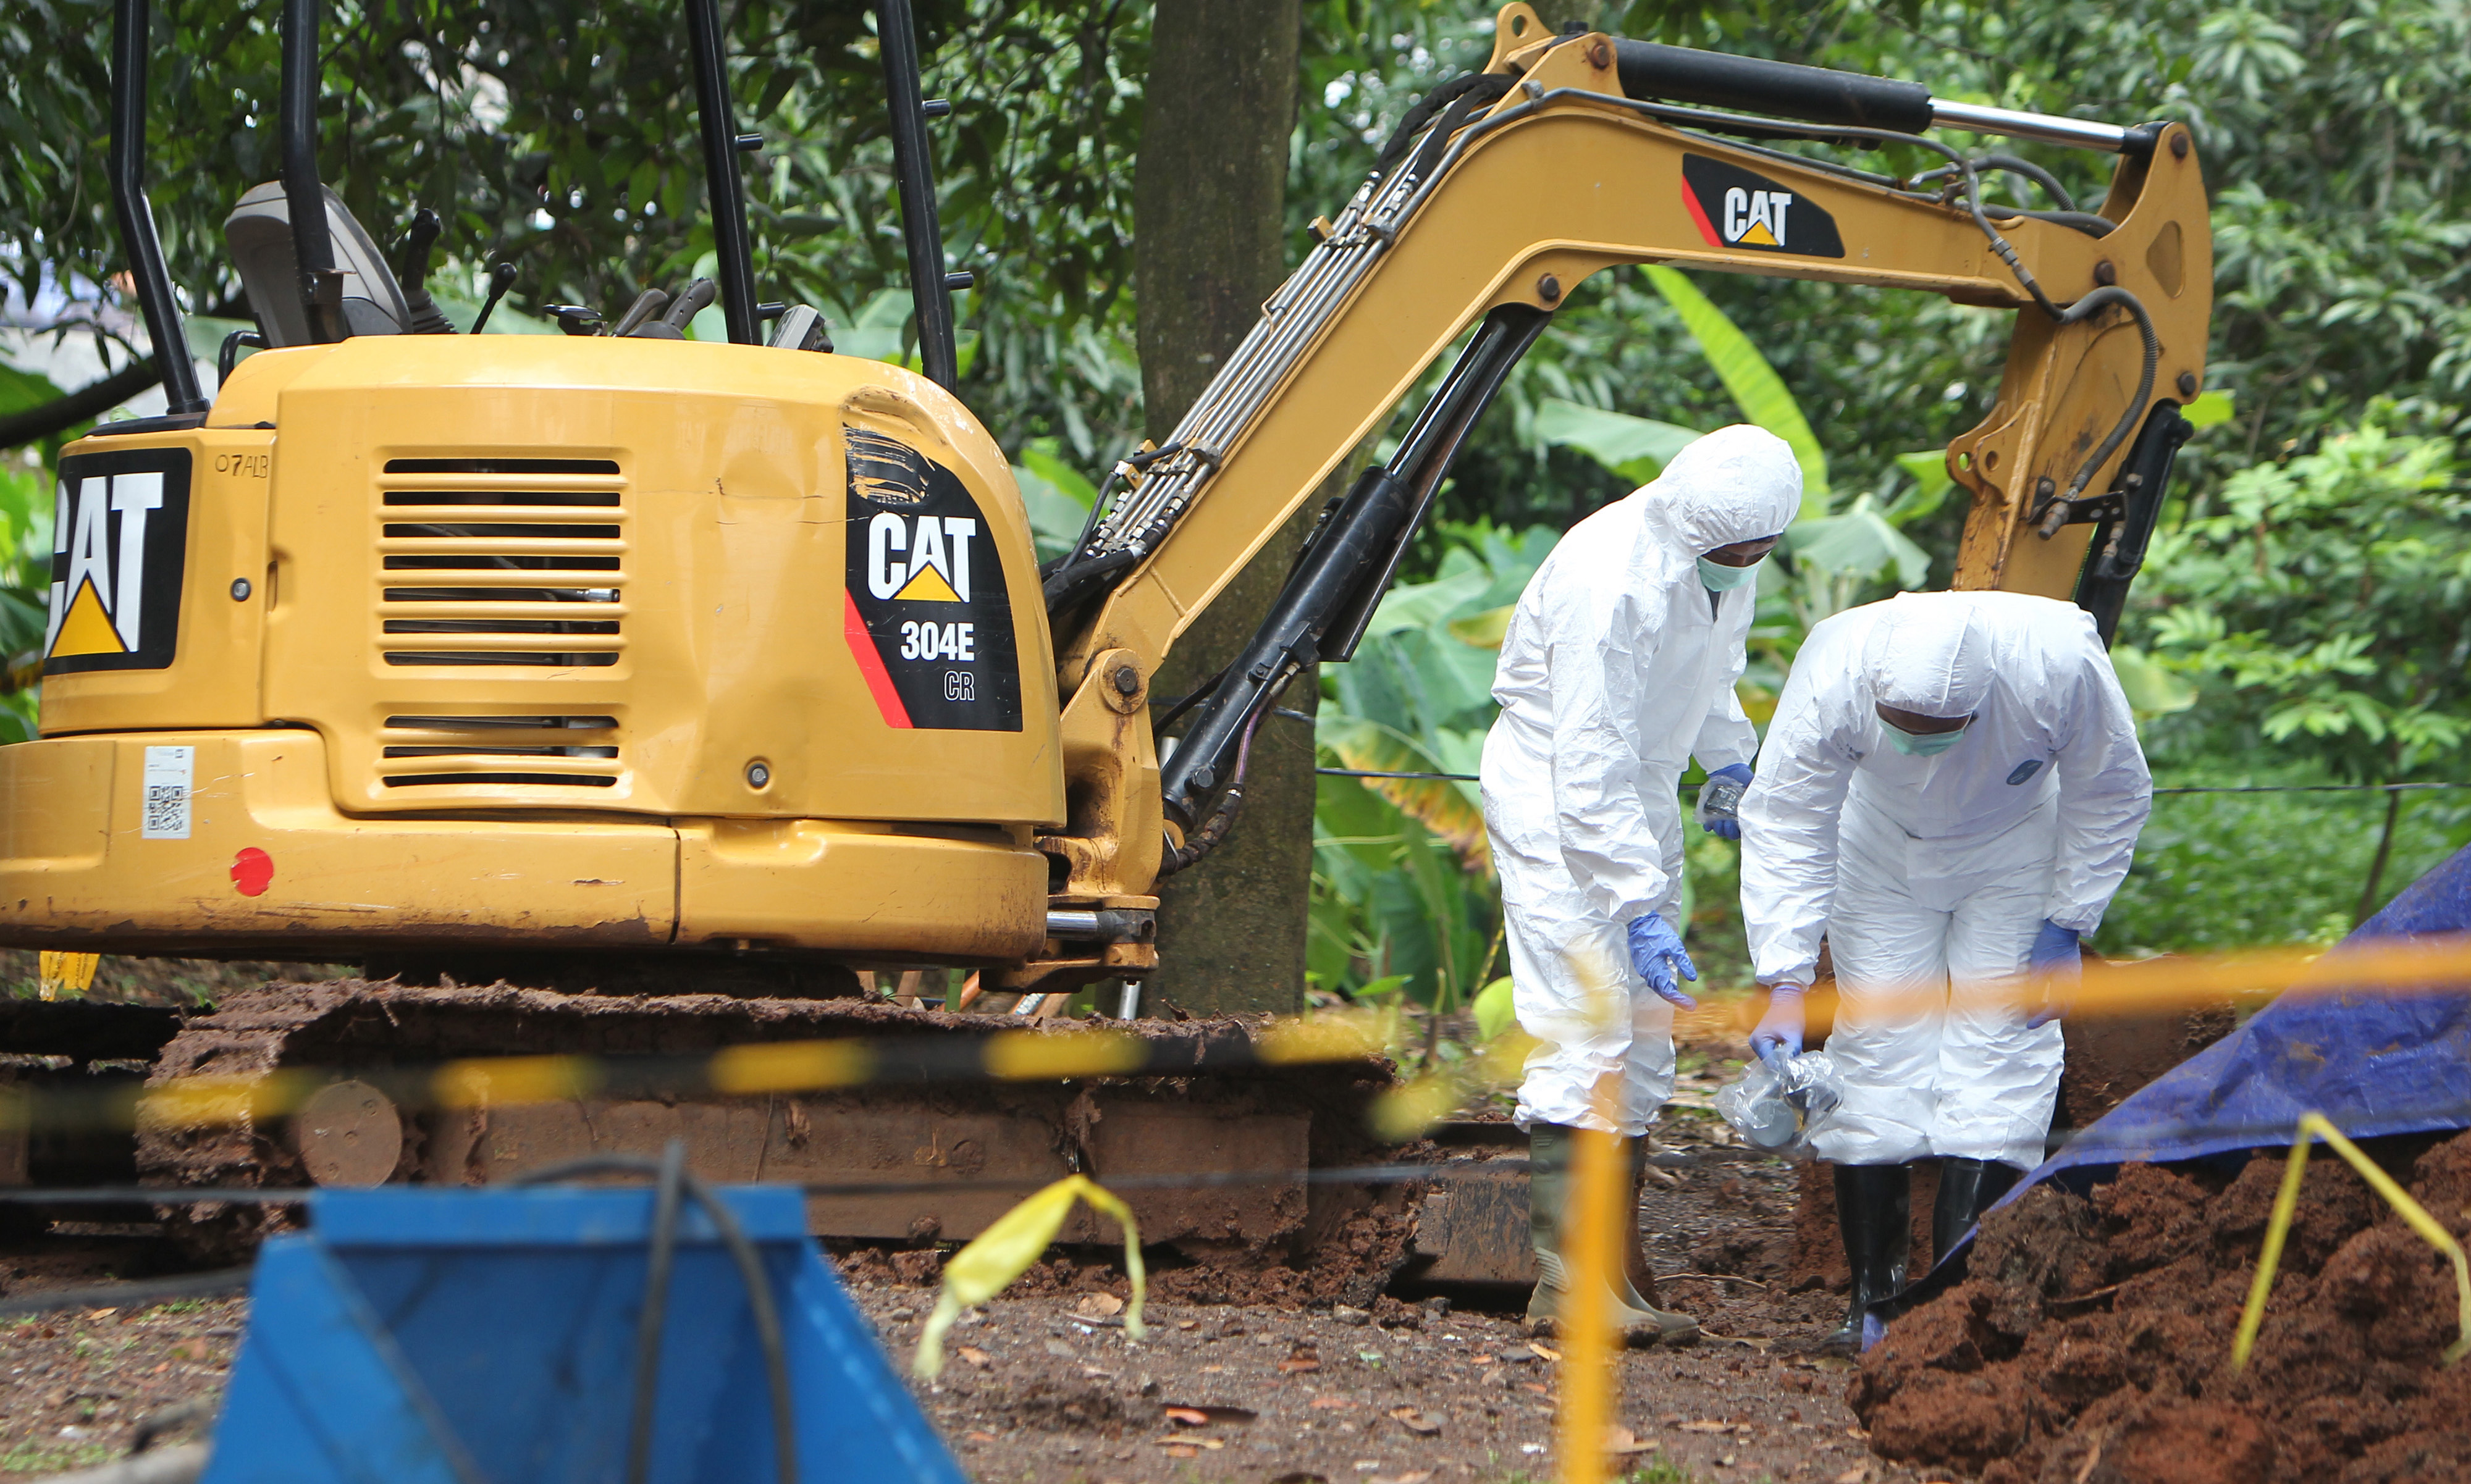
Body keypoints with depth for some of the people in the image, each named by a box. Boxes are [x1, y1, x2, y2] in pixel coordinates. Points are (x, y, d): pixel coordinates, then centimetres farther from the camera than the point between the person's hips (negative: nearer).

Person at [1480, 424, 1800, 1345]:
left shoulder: (1724, 561, -3)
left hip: (1641, 801, 9)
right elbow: (1589, 769, -30)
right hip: (1553, 805, -9)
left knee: (1644, 1044, 8)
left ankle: (1617, 1268, 12)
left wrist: (1731, 762, 8)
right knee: (1585, 1034, -17)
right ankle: (1571, 1279, -19)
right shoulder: (1612, 584, -30)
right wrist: (1642, 910, -31)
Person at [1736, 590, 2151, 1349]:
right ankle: (1873, 1288, 0)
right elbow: (1785, 831, -27)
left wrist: (2066, 931, -14)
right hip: (1883, 849, 1)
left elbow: (2111, 798, -16)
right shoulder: (1834, 673, -36)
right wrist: (1785, 986, -34)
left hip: (2016, 848, -1)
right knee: (1877, 1042, -7)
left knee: (1998, 1048, -10)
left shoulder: (2061, 665, -37)